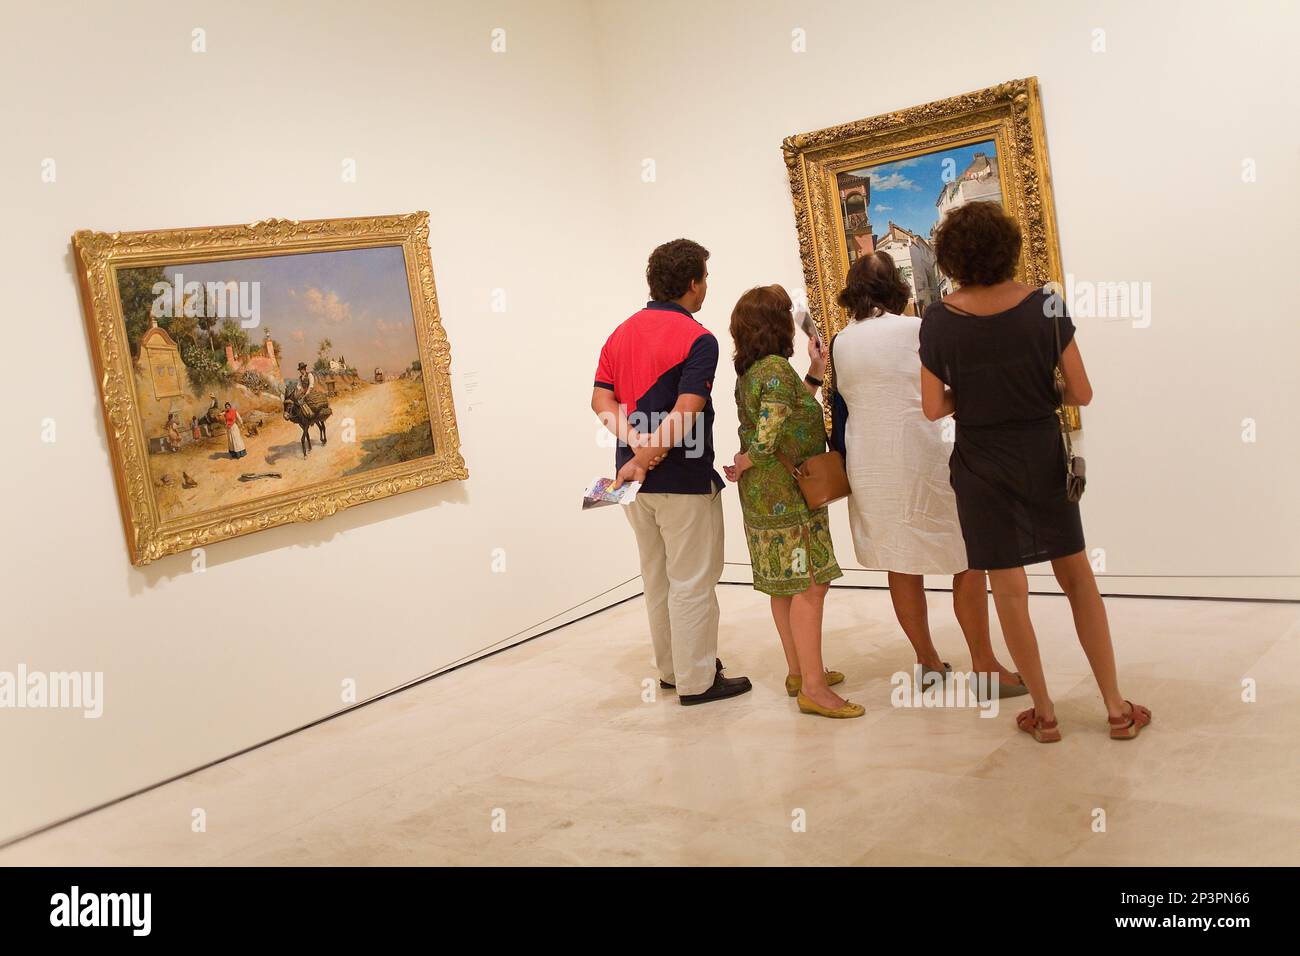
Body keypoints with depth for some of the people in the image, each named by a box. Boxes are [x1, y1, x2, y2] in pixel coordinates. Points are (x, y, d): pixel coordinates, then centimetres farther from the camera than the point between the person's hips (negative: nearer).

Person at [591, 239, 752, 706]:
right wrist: (645, 460, -17)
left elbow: (601, 400, 0)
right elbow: (685, 414, -22)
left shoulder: (621, 333, 9)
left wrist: (636, 447, -11)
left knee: (657, 578, 17)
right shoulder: (698, 339, -13)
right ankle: (697, 680, 9)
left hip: (636, 478, 8)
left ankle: (671, 668, 29)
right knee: (692, 581, 2)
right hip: (683, 479, -7)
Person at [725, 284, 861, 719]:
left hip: (765, 497, 10)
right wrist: (742, 466, -5)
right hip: (786, 496, -10)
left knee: (785, 585, 15)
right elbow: (769, 436, -22)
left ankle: (799, 671, 25)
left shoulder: (749, 371, 12)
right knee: (810, 585, -8)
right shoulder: (776, 368, -18)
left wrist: (815, 373, 16)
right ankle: (813, 688, -7)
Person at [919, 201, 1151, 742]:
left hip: (982, 467, -1)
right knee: (1077, 575, 14)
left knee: (1009, 588, 8)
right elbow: (1081, 394, -6)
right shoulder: (1046, 305, -8)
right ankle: (1116, 706, 17)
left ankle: (1043, 712, 17)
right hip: (1043, 454, 2)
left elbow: (934, 408, -7)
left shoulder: (939, 322, -11)